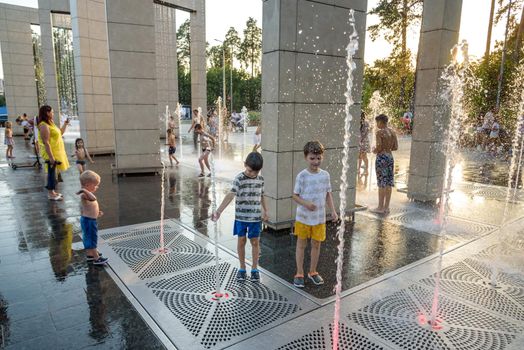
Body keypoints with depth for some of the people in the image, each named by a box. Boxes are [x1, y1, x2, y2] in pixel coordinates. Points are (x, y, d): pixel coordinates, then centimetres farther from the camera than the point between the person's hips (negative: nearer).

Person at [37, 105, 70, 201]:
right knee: (52, 172, -2)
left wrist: (65, 124, 18)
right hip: (51, 153, -10)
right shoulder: (44, 125, -18)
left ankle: (52, 191, 26)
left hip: (56, 152, 10)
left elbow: (60, 133, 28)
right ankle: (51, 194, 7)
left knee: (54, 172, 15)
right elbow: (46, 143, -23)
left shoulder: (50, 123, 12)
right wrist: (51, 157, -26)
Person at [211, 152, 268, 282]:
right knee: (241, 241, 10)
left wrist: (265, 211, 15)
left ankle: (255, 269, 23)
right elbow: (230, 195, -25)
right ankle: (242, 268, 25)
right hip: (241, 216, -2)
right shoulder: (239, 179, -14)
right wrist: (219, 211, -35)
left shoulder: (260, 179, -1)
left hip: (256, 217, 2)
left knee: (255, 242, 8)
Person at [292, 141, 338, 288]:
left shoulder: (325, 175, -2)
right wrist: (305, 203, -26)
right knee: (301, 244, 10)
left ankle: (313, 272, 33)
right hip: (303, 218, -3)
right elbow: (295, 196, -8)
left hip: (320, 218, 3)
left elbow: (328, 194, 7)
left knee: (316, 244, 14)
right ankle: (299, 273, 24)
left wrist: (333, 211, 0)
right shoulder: (302, 176, -13)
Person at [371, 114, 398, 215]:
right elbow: (396, 147, 9)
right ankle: (386, 207, 17)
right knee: (389, 183, 9)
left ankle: (380, 207, 7)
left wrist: (374, 151, 2)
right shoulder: (392, 132, 8)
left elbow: (378, 148, -19)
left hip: (381, 158, -7)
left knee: (382, 183, -1)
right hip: (390, 157, 7)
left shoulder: (379, 132, -13)